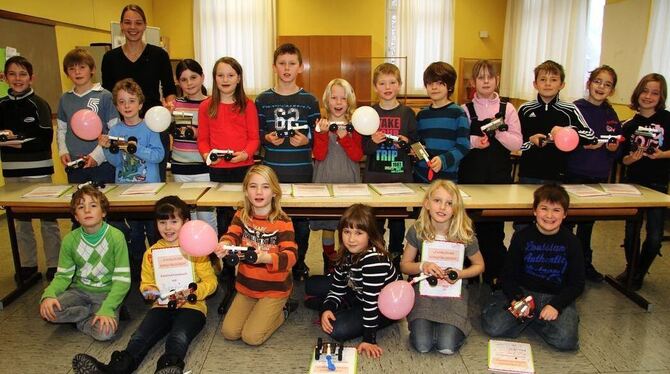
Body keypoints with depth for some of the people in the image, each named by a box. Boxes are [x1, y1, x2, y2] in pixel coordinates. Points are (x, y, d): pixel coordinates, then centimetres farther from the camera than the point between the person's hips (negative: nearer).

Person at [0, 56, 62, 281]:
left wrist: (21, 142, -22)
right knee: (20, 220, 13)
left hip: (38, 169, -4)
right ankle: (27, 264, 25)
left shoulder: (38, 104, -5)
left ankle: (54, 264, 12)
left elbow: (46, 138, -12)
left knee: (48, 219, 2)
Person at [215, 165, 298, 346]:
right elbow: (231, 236, -19)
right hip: (246, 285, 5)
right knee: (229, 332, -2)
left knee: (252, 337, -12)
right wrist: (223, 246, -45)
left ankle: (282, 311, 15)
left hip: (274, 288, -4)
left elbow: (290, 256, -26)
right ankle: (261, 310, 23)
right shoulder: (241, 216, -2)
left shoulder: (282, 221, -16)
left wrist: (266, 258, -46)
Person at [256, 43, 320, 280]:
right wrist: (267, 139, -12)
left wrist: (306, 140, -14)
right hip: (271, 171, 0)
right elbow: (256, 134, 8)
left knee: (301, 220, 8)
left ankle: (299, 263, 26)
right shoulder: (263, 100, 4)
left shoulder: (309, 100, 3)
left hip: (302, 172, 0)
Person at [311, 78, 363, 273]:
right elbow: (319, 155, -8)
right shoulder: (321, 125, 1)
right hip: (325, 181, 0)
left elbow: (357, 156, -7)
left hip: (349, 181, 1)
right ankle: (329, 265, 22)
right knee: (327, 226, 7)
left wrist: (344, 136, -20)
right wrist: (323, 133, -22)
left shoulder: (354, 126, 3)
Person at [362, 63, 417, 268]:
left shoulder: (407, 113, 4)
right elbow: (361, 147, 2)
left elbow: (416, 143, 5)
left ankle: (396, 258, 25)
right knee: (374, 222, 5)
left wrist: (407, 142, -15)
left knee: (398, 220, 9)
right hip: (374, 176, 0)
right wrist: (373, 142, -18)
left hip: (400, 176, 0)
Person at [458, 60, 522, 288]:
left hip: (499, 175, 1)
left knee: (495, 225, 4)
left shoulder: (507, 109, 5)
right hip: (471, 175, 0)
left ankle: (494, 273, 18)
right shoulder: (465, 110, 3)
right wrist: (473, 141, -19)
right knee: (471, 223, 4)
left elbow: (517, 144, -1)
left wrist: (499, 132, -16)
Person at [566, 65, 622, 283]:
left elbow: (618, 146, 15)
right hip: (575, 174, -5)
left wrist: (614, 148, -6)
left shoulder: (611, 115, 9)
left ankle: (585, 263, 30)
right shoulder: (575, 109, -7)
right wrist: (584, 144, -25)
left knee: (588, 223, 16)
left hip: (600, 177, 5)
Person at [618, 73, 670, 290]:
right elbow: (623, 159, 3)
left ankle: (640, 273, 20)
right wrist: (633, 158, -16)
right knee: (631, 230, 11)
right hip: (633, 182, 2)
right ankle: (630, 268, 31)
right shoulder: (629, 126, 2)